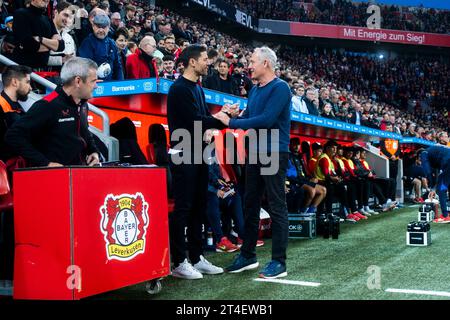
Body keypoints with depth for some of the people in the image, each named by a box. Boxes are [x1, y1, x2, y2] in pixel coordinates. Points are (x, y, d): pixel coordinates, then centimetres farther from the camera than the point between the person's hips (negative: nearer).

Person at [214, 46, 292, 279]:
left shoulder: (280, 88, -11)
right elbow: (247, 118, 13)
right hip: (255, 153, 9)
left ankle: (279, 262, 4)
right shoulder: (255, 90, 14)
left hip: (274, 154, -8)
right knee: (250, 205, 13)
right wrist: (225, 118, -5)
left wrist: (231, 122, -17)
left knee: (277, 208, -3)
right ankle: (248, 255, 24)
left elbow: (266, 120, -22)